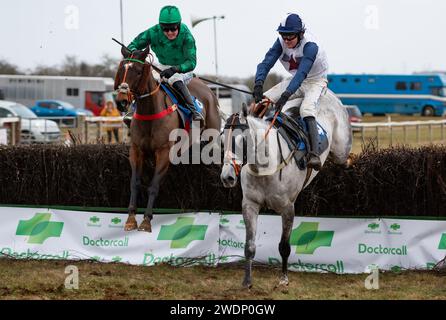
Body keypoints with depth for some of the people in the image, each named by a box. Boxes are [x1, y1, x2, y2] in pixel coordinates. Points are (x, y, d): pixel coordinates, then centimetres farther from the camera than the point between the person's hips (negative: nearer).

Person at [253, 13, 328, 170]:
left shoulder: (310, 46, -30)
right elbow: (267, 63, -18)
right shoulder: (281, 42, -12)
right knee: (262, 101, -9)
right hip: (295, 81, 7)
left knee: (306, 109, -35)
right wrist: (259, 84, -37)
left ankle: (314, 155, -43)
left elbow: (302, 73, -41)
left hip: (315, 81, -7)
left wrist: (286, 95, -52)